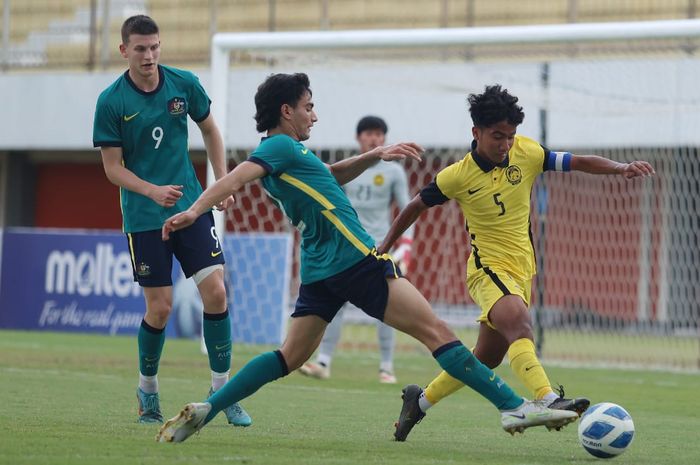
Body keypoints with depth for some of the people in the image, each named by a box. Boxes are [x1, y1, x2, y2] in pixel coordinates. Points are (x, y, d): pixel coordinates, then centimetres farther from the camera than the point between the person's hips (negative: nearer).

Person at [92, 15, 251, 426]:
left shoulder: (185, 84, -1)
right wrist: (153, 191, -21)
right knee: (160, 308, -3)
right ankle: (148, 390, 22)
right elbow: (113, 167, -6)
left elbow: (210, 131, 15)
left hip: (192, 206, 2)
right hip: (144, 218, -2)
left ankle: (222, 389, 3)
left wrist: (223, 182, 7)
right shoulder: (112, 102, -9)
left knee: (215, 291, -9)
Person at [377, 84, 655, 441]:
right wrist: (385, 248, 12)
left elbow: (580, 163, 1)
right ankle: (549, 401, -51)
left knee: (487, 358, 12)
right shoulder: (457, 176, -9)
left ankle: (420, 400, 31)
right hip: (488, 268, -6)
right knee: (518, 322, -34)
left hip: (521, 271, 6)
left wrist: (621, 168, -16)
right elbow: (416, 207, 6)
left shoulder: (526, 153, -2)